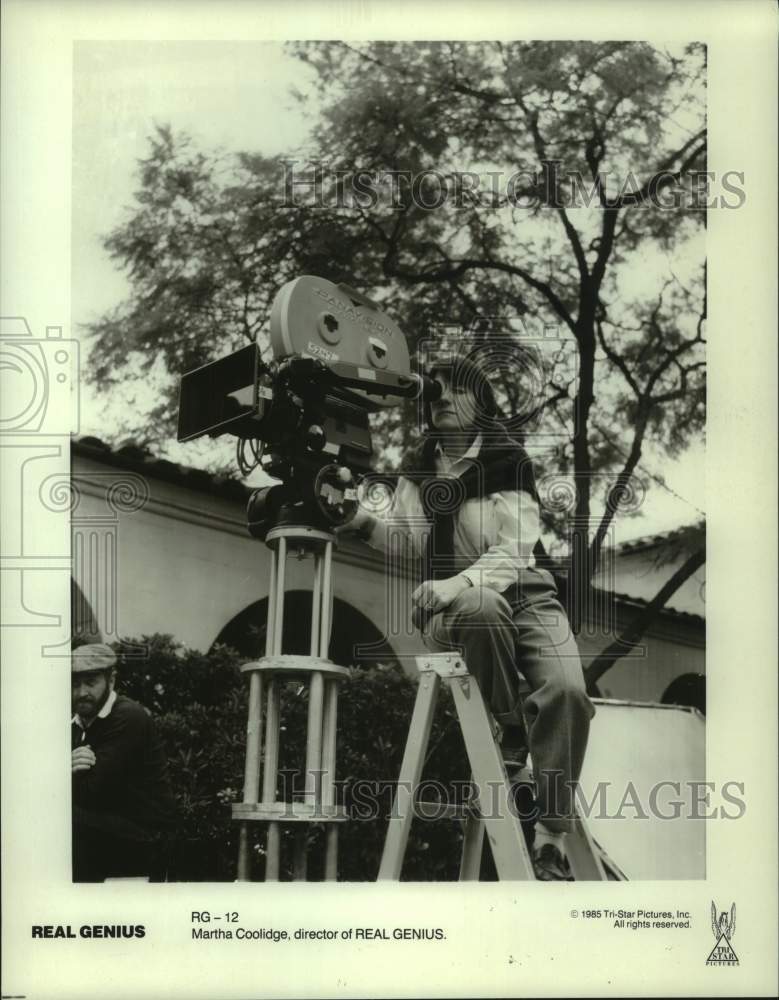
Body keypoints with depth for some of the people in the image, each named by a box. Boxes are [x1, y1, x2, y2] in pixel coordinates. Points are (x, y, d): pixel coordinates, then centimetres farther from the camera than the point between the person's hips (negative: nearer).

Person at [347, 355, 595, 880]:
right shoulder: (417, 468, 12)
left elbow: (515, 549, -14)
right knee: (481, 608, -39)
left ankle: (550, 839, -20)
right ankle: (511, 730, -15)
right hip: (449, 608, 1)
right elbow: (400, 537, 17)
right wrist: (363, 520, -4)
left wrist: (459, 583, -30)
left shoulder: (508, 463, -3)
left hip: (522, 593, -1)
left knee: (567, 689, -29)